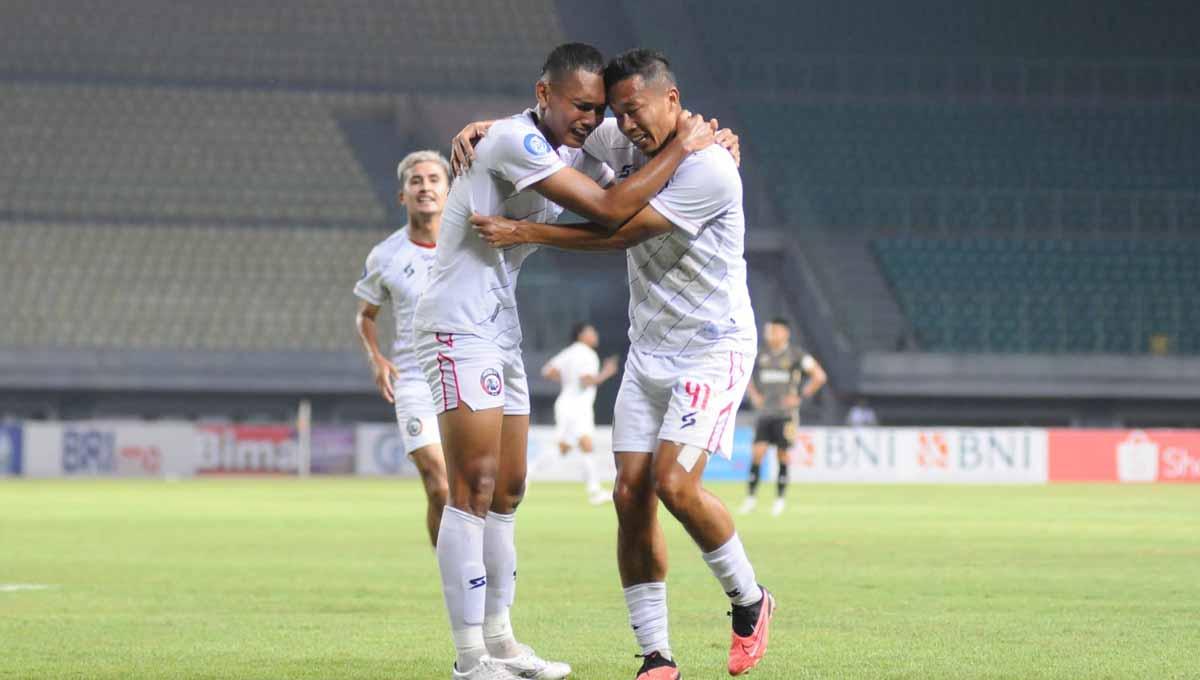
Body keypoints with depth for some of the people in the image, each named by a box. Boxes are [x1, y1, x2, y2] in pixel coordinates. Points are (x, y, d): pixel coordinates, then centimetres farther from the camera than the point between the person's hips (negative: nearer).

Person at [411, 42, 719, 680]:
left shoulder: (574, 157, 12)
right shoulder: (517, 141, -17)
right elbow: (610, 210, -24)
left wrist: (708, 147, 3)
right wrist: (681, 148, -16)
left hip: (501, 332, 10)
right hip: (458, 325, -10)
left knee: (507, 490, 12)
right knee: (474, 485, -14)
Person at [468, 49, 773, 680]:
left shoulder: (709, 168, -20)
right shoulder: (623, 142, 2)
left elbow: (620, 231, -23)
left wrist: (523, 231, -22)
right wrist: (488, 127, -2)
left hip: (712, 349, -7)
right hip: (648, 349, 7)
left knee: (674, 483, -20)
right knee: (631, 494, -5)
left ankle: (749, 601, 4)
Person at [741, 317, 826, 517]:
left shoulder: (796, 355, -4)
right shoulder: (762, 357, 10)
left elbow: (819, 376, -6)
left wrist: (801, 397, -8)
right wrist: (754, 395, 14)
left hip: (785, 414, -4)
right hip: (764, 413, 4)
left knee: (783, 456, -1)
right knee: (757, 453, -6)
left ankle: (780, 499, 10)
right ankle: (751, 497, 1)